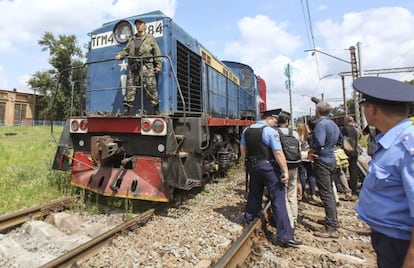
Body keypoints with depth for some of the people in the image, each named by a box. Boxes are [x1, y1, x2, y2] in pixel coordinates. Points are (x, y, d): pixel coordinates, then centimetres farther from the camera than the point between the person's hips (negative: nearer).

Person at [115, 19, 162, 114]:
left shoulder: (150, 38, 14)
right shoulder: (132, 39, 26)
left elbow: (157, 53, 6)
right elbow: (126, 50, 20)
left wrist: (158, 66, -5)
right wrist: (120, 55, -1)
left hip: (146, 66, -4)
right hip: (133, 66, 4)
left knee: (150, 87, -10)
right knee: (130, 87, 0)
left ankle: (156, 109, -7)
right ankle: (126, 109, 3)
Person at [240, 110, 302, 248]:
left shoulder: (247, 130, 8)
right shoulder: (270, 131, -12)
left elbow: (243, 148, 16)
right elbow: (278, 153, -18)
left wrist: (246, 161, 29)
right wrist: (285, 171, -16)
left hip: (253, 165, 7)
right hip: (268, 166, -7)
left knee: (254, 195, 21)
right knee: (278, 200, -2)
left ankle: (248, 224, 36)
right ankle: (284, 236, 0)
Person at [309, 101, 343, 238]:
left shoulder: (320, 124, -17)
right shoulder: (333, 124, 11)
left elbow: (319, 143, -29)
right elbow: (340, 140, 24)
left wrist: (311, 152, -12)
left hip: (322, 161, -9)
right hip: (331, 160, 9)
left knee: (326, 194, -5)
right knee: (330, 192, 19)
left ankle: (331, 229, 1)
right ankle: (333, 220, 33)